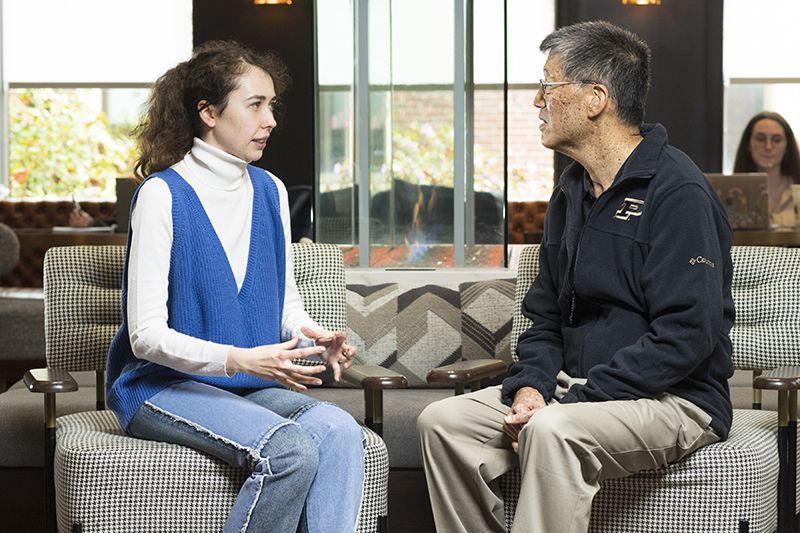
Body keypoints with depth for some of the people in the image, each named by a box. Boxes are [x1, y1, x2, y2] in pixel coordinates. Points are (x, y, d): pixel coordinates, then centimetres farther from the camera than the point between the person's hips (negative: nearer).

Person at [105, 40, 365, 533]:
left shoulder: (269, 191, 11)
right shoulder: (163, 194, -9)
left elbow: (287, 305, 19)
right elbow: (146, 335, -13)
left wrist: (311, 336, -6)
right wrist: (239, 359, -26)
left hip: (253, 386, 6)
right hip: (164, 387, -6)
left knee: (339, 430, -26)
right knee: (291, 450, -31)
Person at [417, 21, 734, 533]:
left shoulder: (678, 192, -13)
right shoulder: (572, 192, 15)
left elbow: (684, 337, -21)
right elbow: (545, 313, 19)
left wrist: (572, 401, -23)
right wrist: (531, 385, -4)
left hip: (674, 401, -8)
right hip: (576, 389, 8)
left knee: (552, 430, -36)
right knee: (443, 422, -9)